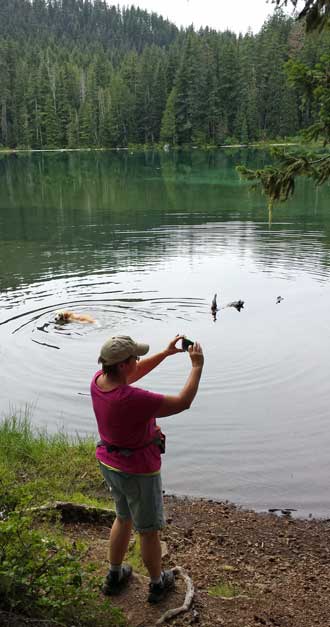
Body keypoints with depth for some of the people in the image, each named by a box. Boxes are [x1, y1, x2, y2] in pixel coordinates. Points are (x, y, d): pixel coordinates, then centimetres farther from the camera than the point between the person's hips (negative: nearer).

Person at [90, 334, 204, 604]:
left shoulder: (99, 379, -13)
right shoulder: (132, 399, -37)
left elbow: (135, 373, 7)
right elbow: (183, 402, -27)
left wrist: (166, 352, 3)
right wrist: (197, 366, -16)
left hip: (110, 464, 8)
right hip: (138, 472, -7)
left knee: (124, 518, 30)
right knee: (149, 530, 16)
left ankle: (115, 576, 46)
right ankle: (157, 584, 39)